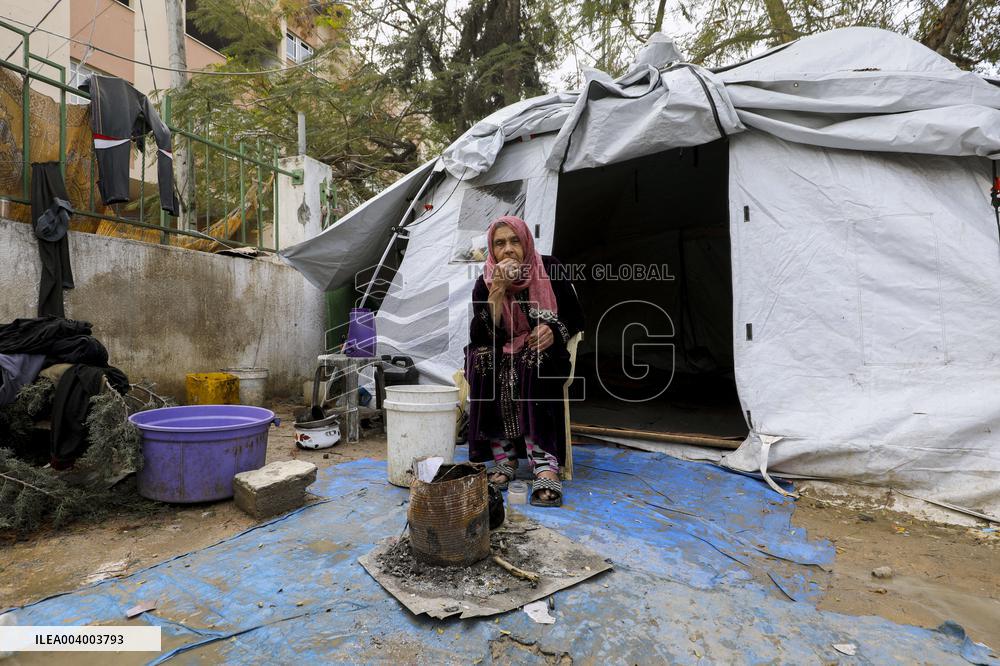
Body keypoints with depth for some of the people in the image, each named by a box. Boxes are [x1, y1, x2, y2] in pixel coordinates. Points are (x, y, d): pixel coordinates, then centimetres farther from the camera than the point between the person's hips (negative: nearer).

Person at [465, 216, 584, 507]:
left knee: (534, 366, -33)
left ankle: (545, 464, -37)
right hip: (501, 357, 2)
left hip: (544, 357, -1)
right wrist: (498, 289, -26)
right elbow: (479, 336, -18)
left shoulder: (549, 269, -6)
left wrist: (555, 330, -19)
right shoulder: (484, 283, -5)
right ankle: (504, 458, -26)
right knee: (480, 359, -29)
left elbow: (575, 318, 2)